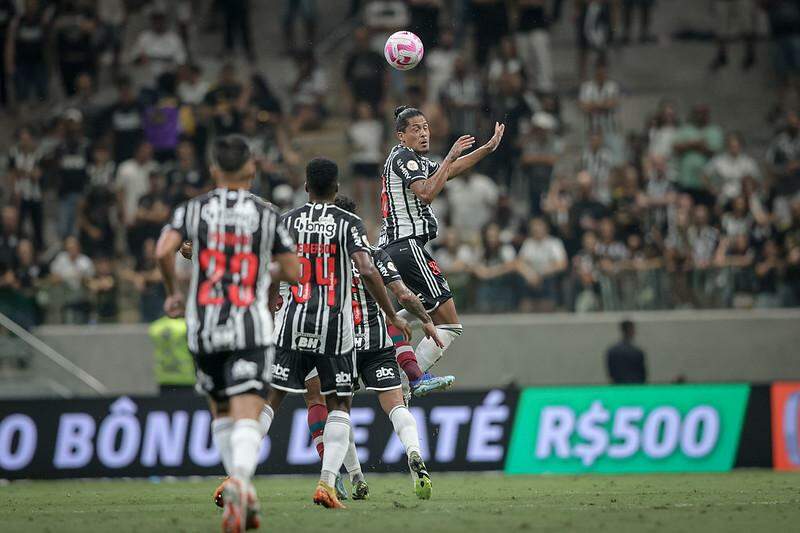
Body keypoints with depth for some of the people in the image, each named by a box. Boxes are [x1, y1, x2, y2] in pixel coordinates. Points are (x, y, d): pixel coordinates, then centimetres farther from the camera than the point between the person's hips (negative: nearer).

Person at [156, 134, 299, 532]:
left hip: (203, 327, 2)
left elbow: (163, 251, -10)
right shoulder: (267, 214, 4)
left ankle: (244, 492, 19)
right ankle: (239, 481, -37)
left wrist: (173, 292, 7)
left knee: (221, 412, 21)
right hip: (250, 327, -2)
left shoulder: (194, 209, 6)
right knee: (248, 415, -11)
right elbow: (293, 272, 4)